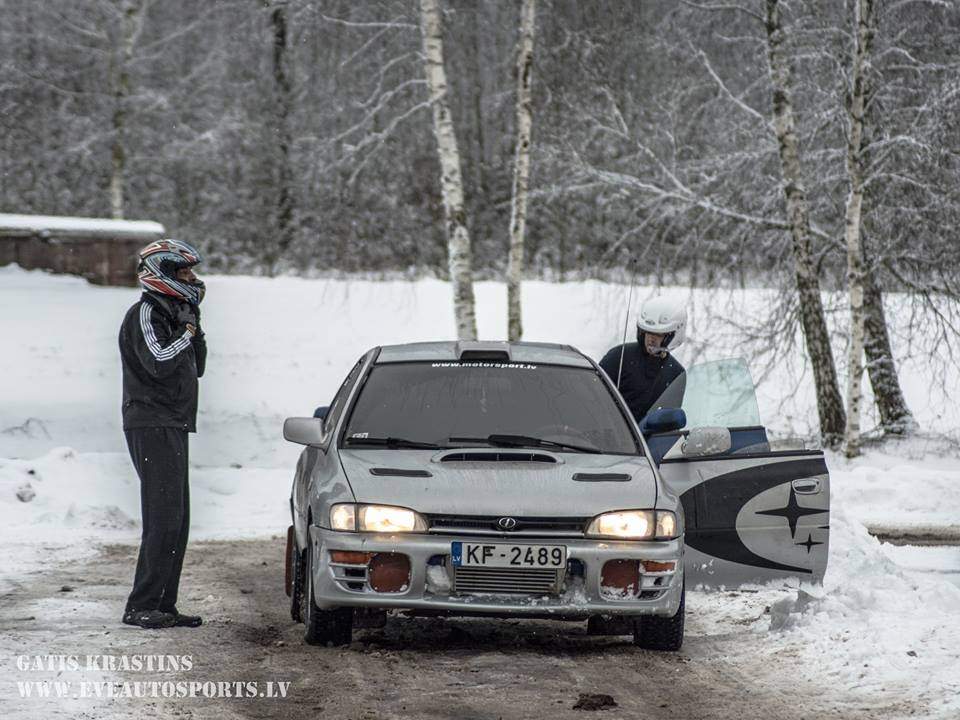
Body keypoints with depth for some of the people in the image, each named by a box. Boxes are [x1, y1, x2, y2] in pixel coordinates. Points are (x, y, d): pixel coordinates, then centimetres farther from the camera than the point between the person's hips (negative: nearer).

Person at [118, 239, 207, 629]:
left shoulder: (171, 313, 20)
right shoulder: (145, 314, -10)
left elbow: (196, 368, 20)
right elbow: (159, 363, -23)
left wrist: (194, 330, 9)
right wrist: (186, 334, -9)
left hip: (171, 428, 10)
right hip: (152, 426, -10)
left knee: (176, 520, 9)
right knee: (164, 519, -14)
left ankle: (163, 605, 12)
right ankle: (141, 607, -14)